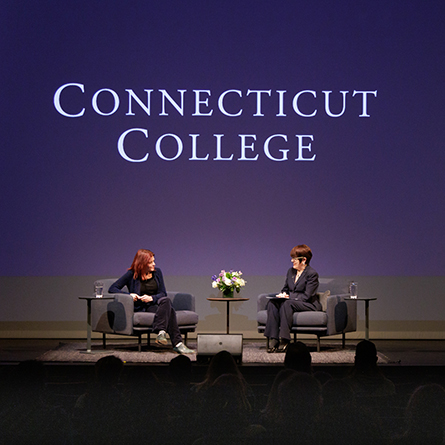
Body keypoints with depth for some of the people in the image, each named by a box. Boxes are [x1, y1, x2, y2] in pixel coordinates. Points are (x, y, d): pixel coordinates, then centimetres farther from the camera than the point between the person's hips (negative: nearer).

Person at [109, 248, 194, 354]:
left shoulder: (157, 272, 11)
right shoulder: (131, 275, 0)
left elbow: (163, 293, 9)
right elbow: (112, 289, -3)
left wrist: (151, 298, -13)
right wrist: (129, 295, -19)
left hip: (156, 303, 4)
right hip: (142, 308, -4)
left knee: (166, 301, -35)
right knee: (169, 311, -33)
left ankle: (161, 332, -46)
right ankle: (177, 344, -42)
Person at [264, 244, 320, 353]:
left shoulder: (312, 273, -8)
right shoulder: (291, 271, 15)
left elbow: (306, 296, -14)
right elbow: (285, 289, 22)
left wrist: (288, 297, -18)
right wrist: (283, 294, -3)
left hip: (309, 304, -7)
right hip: (291, 301, 7)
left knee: (287, 304, -36)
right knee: (272, 303, -22)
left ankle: (285, 341, -37)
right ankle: (273, 339, -31)